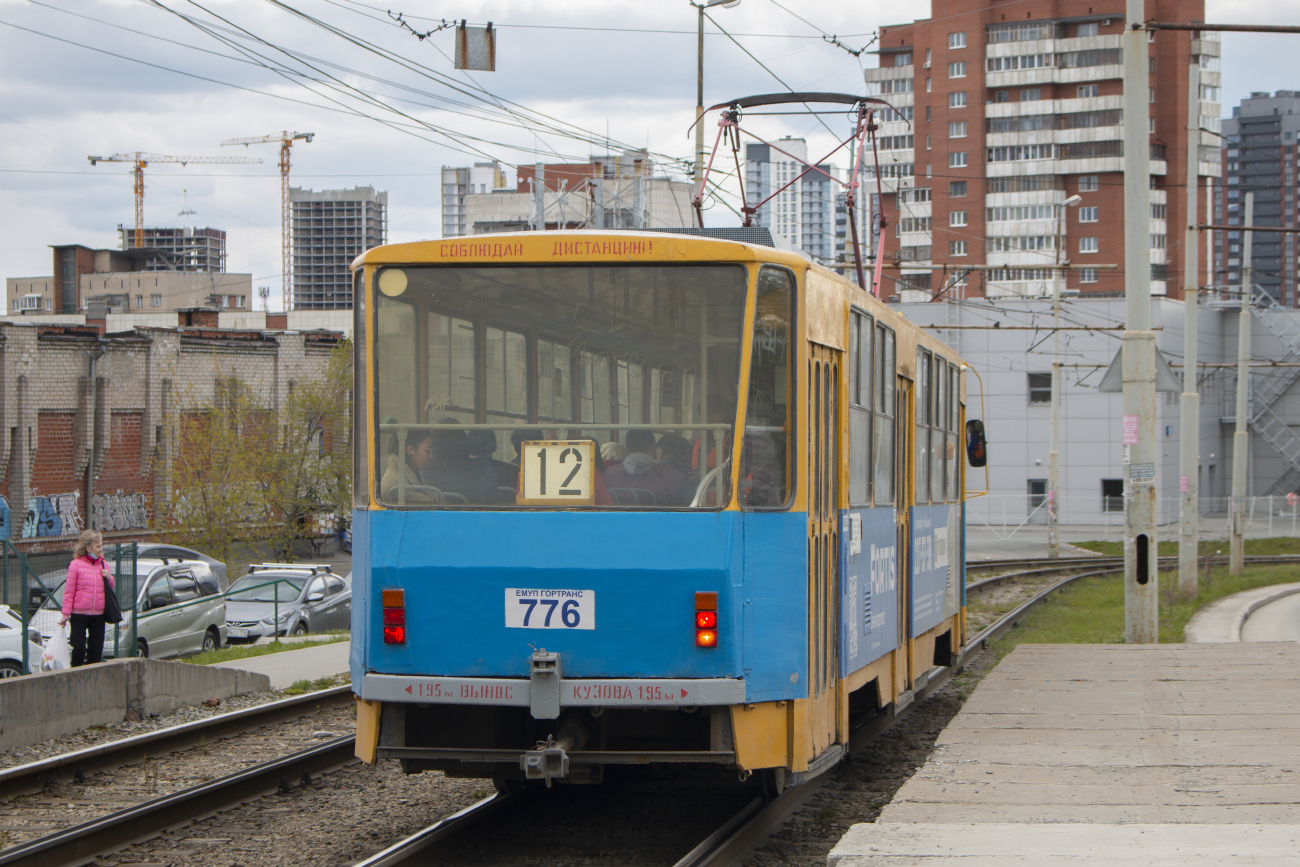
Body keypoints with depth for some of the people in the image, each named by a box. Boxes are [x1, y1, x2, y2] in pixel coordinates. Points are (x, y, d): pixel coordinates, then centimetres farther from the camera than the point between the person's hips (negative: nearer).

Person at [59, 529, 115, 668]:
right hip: (79, 615, -5)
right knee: (79, 648, -7)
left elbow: (112, 589, 19)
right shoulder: (76, 564, -4)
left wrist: (109, 579, -3)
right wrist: (65, 614, -7)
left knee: (96, 651, 5)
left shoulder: (103, 564, 10)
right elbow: (69, 591, -4)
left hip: (98, 615, 5)